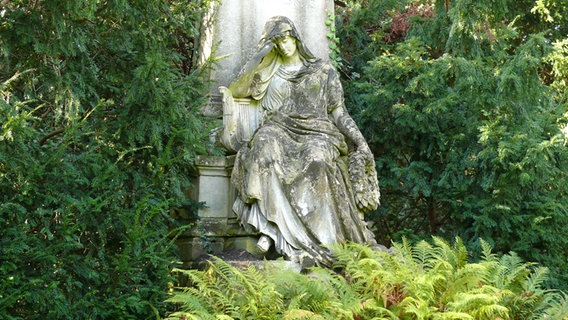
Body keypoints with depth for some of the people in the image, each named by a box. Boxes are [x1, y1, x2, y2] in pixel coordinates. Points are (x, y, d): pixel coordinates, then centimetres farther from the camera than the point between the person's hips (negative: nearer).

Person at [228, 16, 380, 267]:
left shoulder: (324, 71, 18)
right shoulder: (272, 73, 23)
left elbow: (338, 112, 15)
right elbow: (238, 89, 11)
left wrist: (360, 142, 1)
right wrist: (263, 51, 13)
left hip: (317, 131, -1)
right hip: (281, 129, 1)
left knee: (317, 159, -38)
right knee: (265, 146, -36)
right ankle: (271, 228, -40)